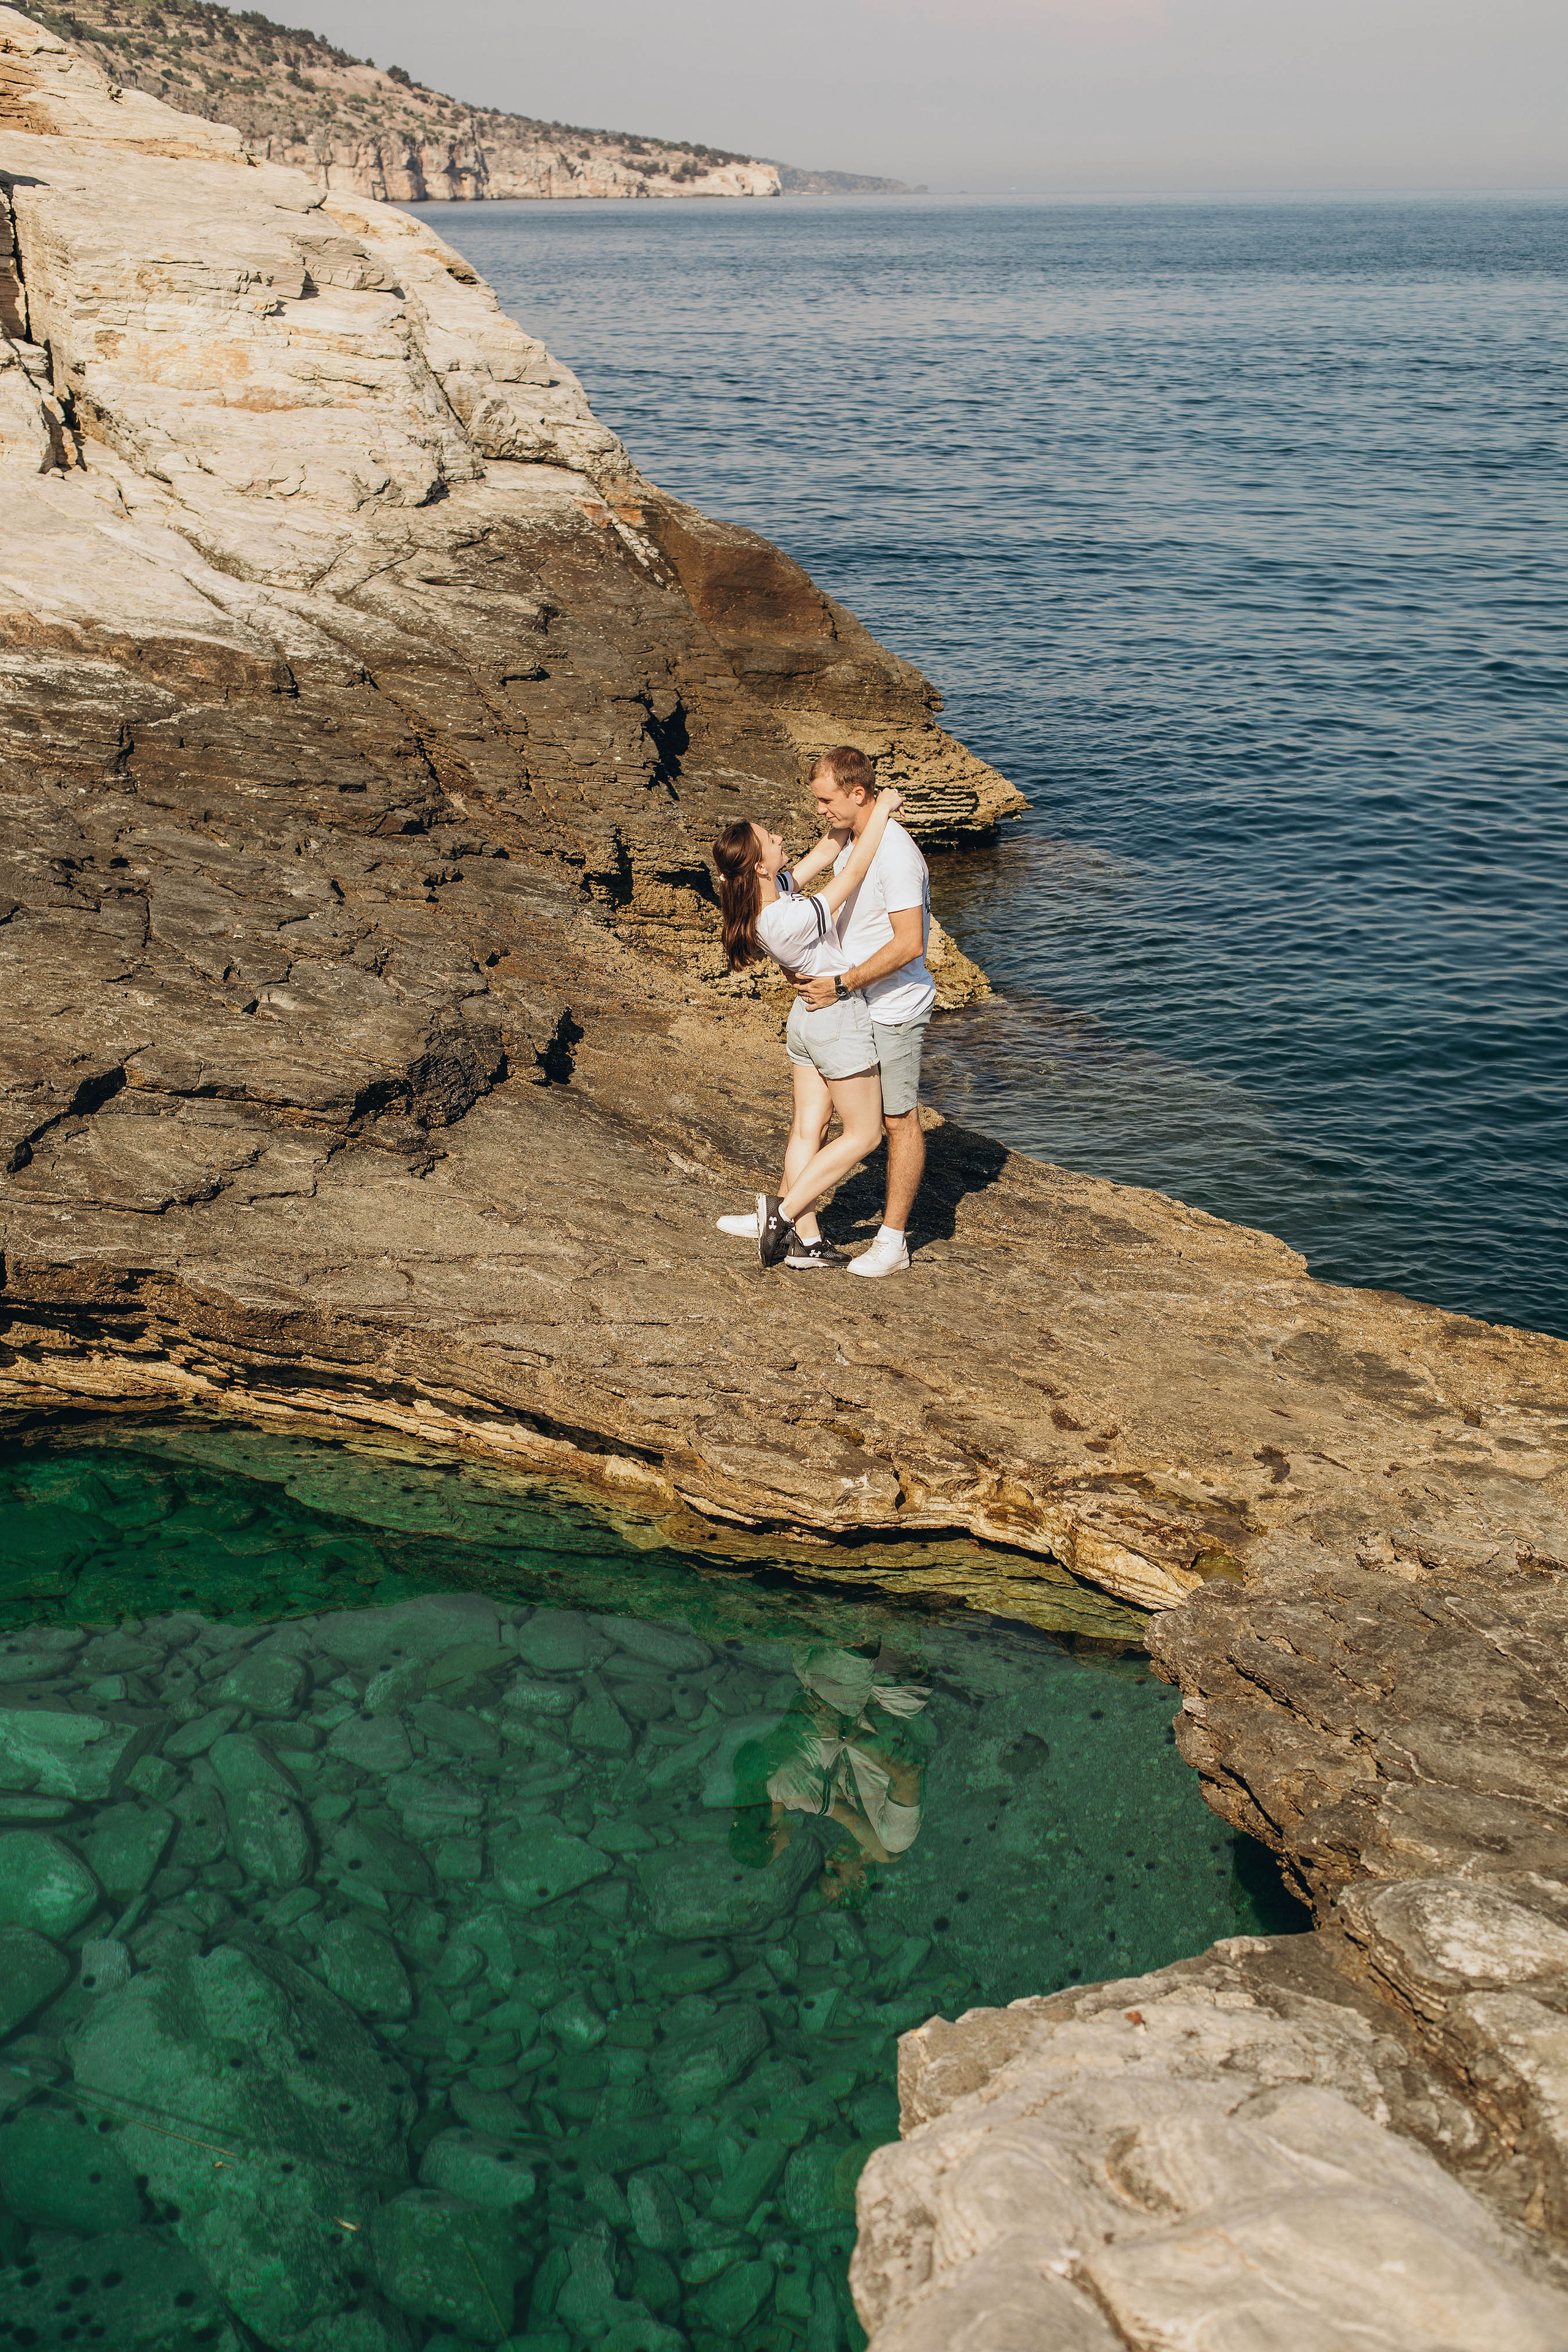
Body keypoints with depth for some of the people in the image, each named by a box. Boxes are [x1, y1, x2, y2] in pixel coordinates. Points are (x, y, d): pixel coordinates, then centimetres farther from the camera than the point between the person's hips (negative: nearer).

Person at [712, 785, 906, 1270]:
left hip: (806, 1015, 9)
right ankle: (784, 1210, 5)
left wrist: (864, 818, -3)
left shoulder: (761, 895, -8)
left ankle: (804, 1238, 19)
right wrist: (881, 810, -16)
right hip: (840, 1018, -8)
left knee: (807, 1128, 13)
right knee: (862, 1135, 8)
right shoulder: (792, 919, -33)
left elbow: (825, 854, 5)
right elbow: (853, 873, -26)